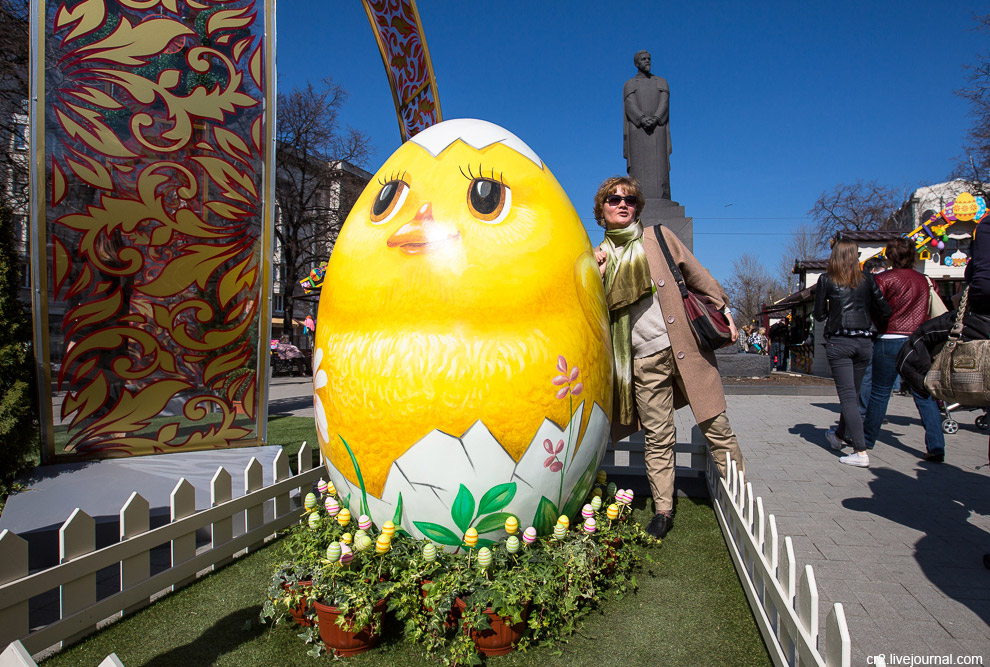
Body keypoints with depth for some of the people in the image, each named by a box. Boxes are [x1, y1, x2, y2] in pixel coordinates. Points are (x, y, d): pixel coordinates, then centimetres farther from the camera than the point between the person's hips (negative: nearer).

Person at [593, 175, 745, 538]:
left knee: (716, 426, 3)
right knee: (658, 439, 5)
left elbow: (697, 275, 14)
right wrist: (598, 275, -9)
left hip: (687, 347, 0)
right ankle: (663, 510, 18)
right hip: (645, 362, 0)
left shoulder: (658, 236, 9)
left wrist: (723, 310, 11)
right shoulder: (599, 258, 9)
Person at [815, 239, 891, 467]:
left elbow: (819, 315, 2)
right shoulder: (867, 279, 5)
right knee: (853, 393, 17)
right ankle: (839, 435, 36)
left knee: (848, 396, -5)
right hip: (864, 342, 3)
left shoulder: (826, 280, 0)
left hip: (838, 342, -3)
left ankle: (861, 452, -13)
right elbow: (885, 311, 4)